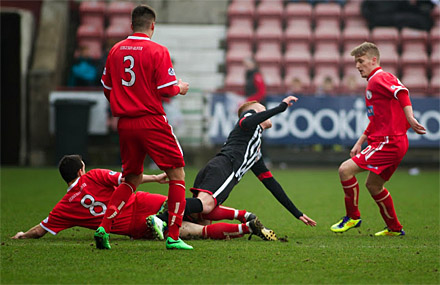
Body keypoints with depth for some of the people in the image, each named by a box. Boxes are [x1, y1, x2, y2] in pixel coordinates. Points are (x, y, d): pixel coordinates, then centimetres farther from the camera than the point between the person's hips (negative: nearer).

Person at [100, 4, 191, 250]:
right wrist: (180, 88, 8)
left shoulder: (116, 51, 7)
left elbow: (107, 88, 13)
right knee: (178, 175, 5)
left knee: (132, 179, 19)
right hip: (152, 122, -6)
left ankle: (104, 226, 2)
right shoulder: (158, 51, -9)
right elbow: (166, 89, -13)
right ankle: (173, 237, -2)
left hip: (125, 124, 6)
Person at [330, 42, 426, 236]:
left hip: (390, 142, -11)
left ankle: (353, 217, -2)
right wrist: (360, 142, 27)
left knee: (345, 169, -15)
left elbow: (401, 92, -28)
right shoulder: (373, 82, 22)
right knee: (373, 185, 20)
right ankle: (394, 228, 28)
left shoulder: (379, 78, -10)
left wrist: (410, 118, -39)